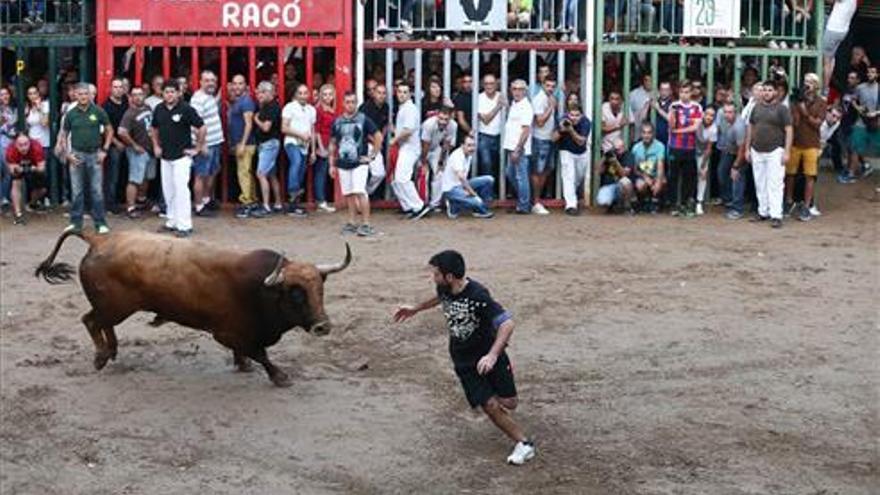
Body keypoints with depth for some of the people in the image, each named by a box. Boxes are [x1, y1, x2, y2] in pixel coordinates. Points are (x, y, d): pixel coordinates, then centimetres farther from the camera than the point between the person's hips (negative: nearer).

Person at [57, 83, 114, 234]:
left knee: (97, 191, 0)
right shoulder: (71, 114, 2)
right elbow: (63, 135, 9)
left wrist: (104, 150, -2)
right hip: (77, 155, 1)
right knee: (77, 191, 7)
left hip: (94, 155, -1)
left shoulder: (98, 111, -2)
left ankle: (100, 223, 6)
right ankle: (76, 223, 15)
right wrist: (67, 154, -1)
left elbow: (109, 131, 6)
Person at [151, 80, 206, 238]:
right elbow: (155, 128, 23)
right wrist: (156, 146, 13)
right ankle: (171, 222, 22)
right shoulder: (159, 109, 5)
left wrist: (197, 148, -9)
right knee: (168, 190, 11)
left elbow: (202, 128, -11)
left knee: (181, 189, -9)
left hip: (182, 156, -6)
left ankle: (184, 225, -5)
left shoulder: (186, 109, -12)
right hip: (165, 156, 6)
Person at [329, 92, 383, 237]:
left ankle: (366, 224, -11)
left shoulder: (363, 120, -2)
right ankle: (352, 223, 17)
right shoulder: (337, 122, 9)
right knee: (349, 194, 9)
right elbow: (332, 144, 15)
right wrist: (332, 164, 11)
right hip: (343, 164, 4)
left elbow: (378, 137, 0)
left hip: (359, 163, -4)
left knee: (360, 192, -13)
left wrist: (372, 156, -4)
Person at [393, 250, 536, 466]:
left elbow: (507, 323, -33)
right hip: (465, 361, 4)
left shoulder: (477, 295, -28)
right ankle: (524, 443, 10)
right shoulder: (444, 289, -8)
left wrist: (492, 355, -43)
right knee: (490, 406, -6)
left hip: (490, 355, -4)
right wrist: (416, 309, 30)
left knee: (508, 403, -1)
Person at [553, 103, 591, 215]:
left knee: (580, 178, 18)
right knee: (569, 177, -18)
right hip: (567, 152, -2)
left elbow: (581, 141, -27)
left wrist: (571, 130, -42)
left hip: (582, 153, 3)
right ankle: (570, 204, -22)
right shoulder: (564, 120, -22)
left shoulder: (586, 122, -22)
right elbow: (554, 138, -18)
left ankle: (570, 195, 46)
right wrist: (561, 130, -38)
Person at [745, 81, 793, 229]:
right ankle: (763, 212, 19)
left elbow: (789, 130, -6)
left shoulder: (781, 109, -3)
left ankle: (776, 215, -7)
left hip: (775, 151, -5)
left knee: (775, 184, -7)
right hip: (757, 151, 5)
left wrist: (787, 151, -13)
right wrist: (747, 149, 12)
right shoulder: (756, 108, 12)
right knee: (760, 184, 9)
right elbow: (750, 128, 17)